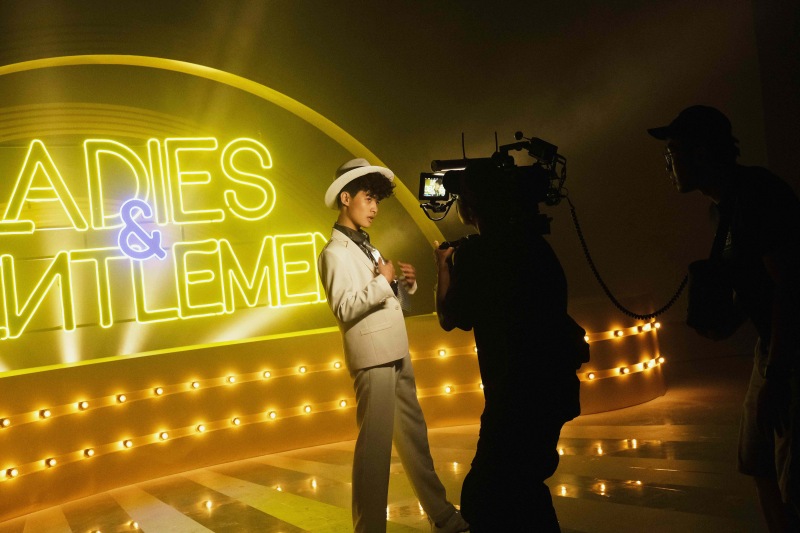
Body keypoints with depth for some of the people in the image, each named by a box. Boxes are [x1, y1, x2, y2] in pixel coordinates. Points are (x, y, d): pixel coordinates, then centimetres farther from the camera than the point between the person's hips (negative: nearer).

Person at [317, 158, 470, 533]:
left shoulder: (367, 247, 21)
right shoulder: (334, 252, -6)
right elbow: (344, 309, -18)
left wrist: (406, 284, 3)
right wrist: (383, 282, -16)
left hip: (397, 356, 9)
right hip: (372, 357, -9)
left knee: (414, 438, 15)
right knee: (375, 446, -6)